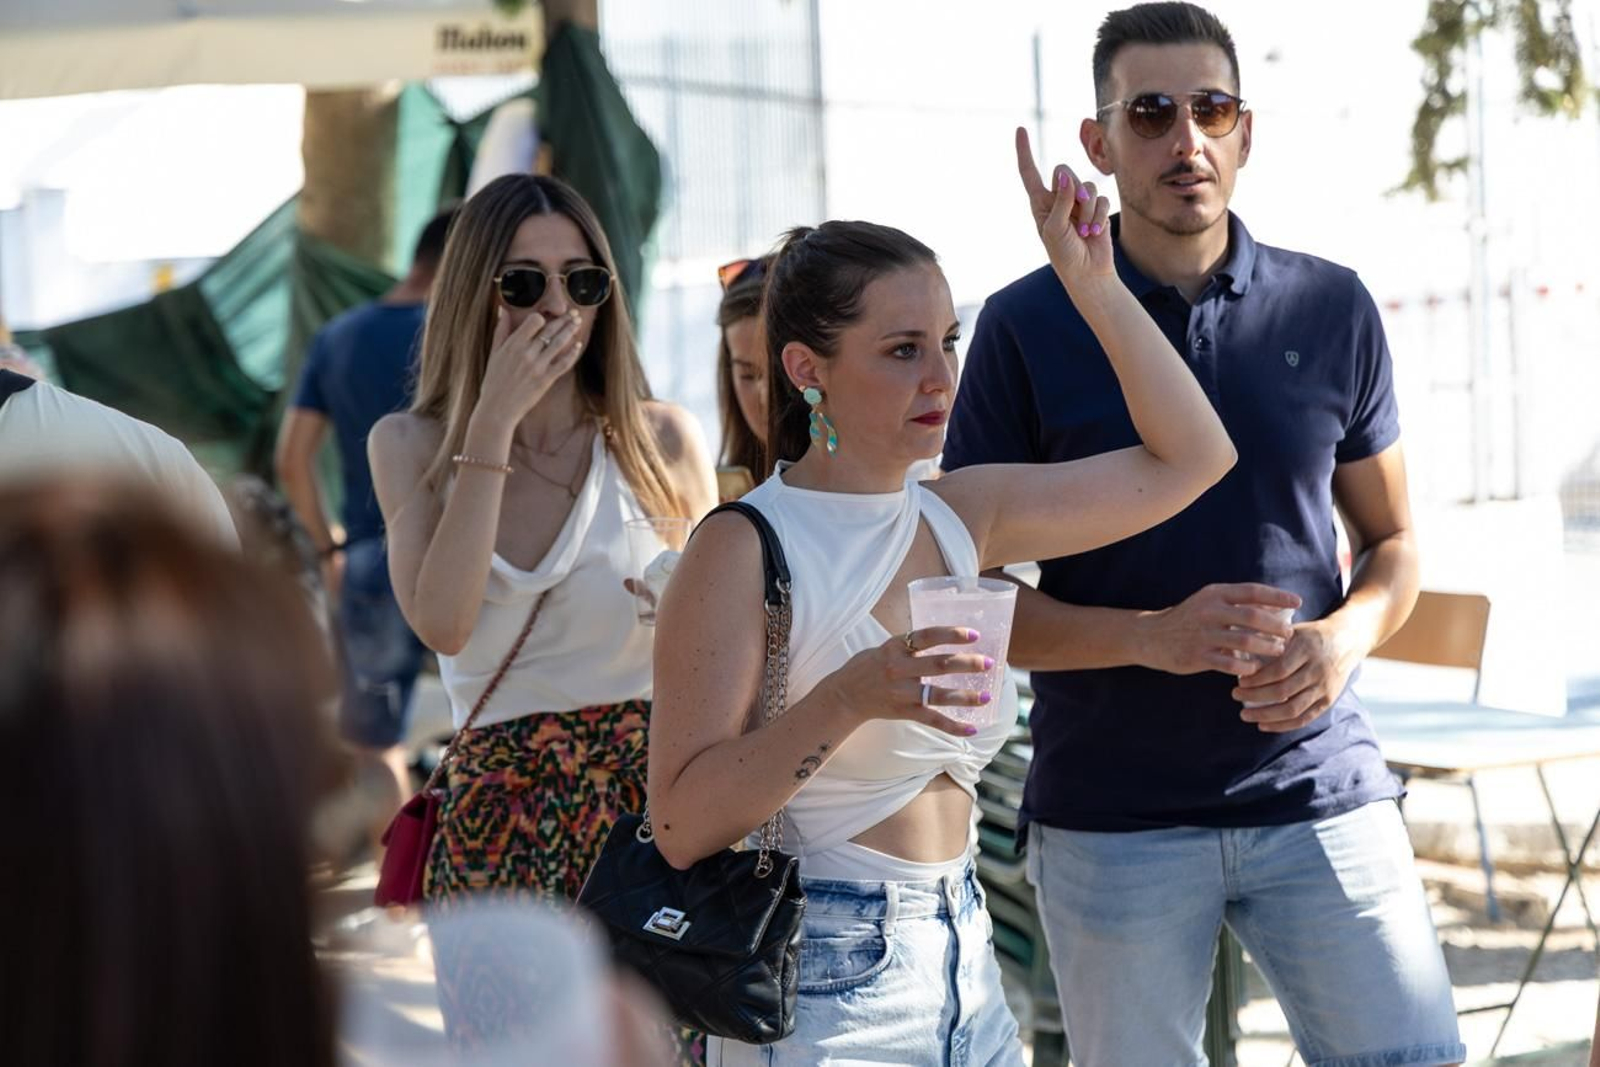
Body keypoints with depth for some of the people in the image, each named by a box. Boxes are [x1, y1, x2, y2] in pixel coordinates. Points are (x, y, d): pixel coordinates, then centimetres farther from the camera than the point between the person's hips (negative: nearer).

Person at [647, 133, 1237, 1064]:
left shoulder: (958, 518, 8)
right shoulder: (744, 549, -12)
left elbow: (1191, 456, 12)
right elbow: (684, 826, -18)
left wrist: (1094, 282, 5)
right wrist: (847, 701, -30)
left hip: (965, 972, 7)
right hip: (825, 987, -7)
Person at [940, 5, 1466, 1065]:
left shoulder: (1331, 309, 6)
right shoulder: (1027, 328, -2)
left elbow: (1393, 539, 14)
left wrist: (1344, 639, -8)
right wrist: (1154, 637, -17)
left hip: (1318, 784, 2)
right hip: (1112, 814, -1)